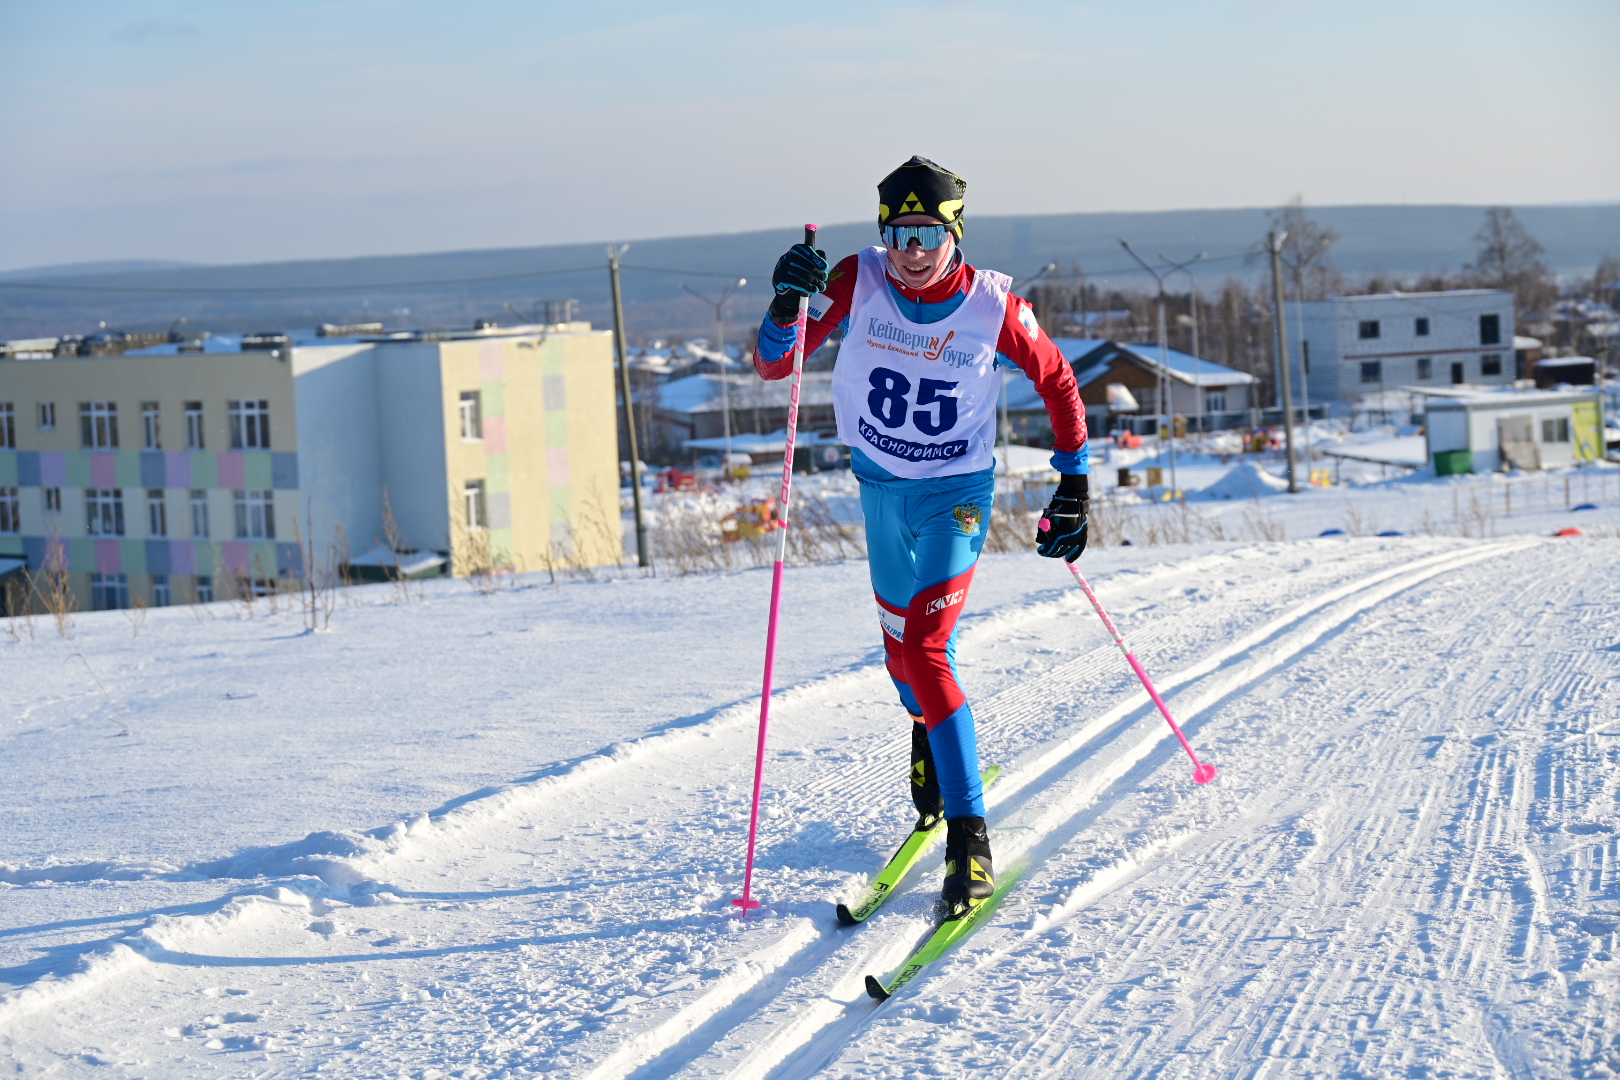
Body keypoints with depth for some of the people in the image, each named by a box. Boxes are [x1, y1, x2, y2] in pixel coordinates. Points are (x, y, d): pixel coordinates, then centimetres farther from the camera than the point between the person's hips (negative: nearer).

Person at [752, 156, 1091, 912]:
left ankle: (969, 835, -16)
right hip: (881, 488, 4)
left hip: (956, 494, -4)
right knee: (902, 646, 20)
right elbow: (772, 365, -14)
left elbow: (1058, 383, -1)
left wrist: (1074, 487, -2)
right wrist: (789, 305, -34)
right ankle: (930, 741, 53)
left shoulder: (993, 307, -18)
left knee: (924, 648, -19)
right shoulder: (858, 283, -14)